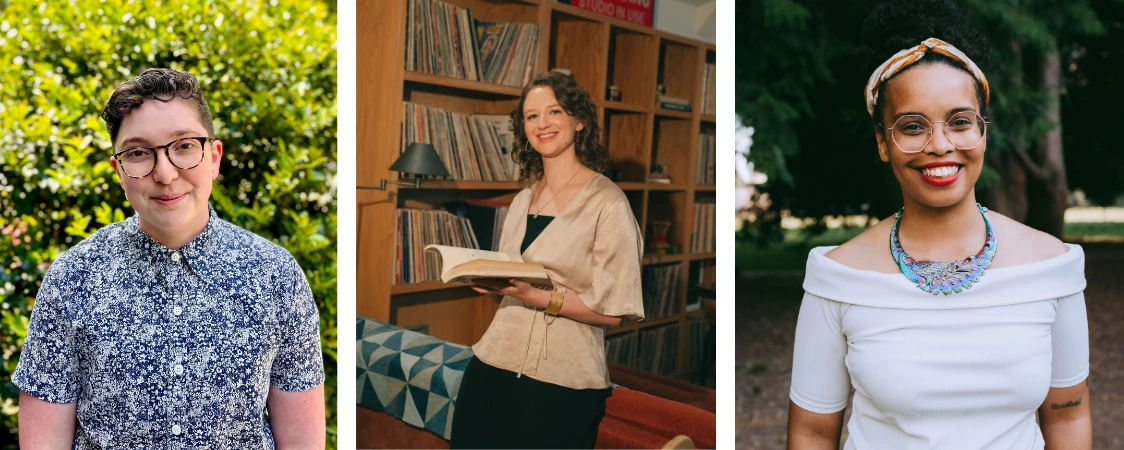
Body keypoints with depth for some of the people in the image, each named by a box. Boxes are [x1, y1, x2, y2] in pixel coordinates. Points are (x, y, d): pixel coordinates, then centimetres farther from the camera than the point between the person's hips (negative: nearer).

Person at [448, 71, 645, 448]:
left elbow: (614, 310, -13)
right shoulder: (523, 200, 13)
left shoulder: (606, 201, -9)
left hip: (559, 381, -6)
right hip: (492, 364, 6)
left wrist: (536, 297, -23)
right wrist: (487, 279, 0)